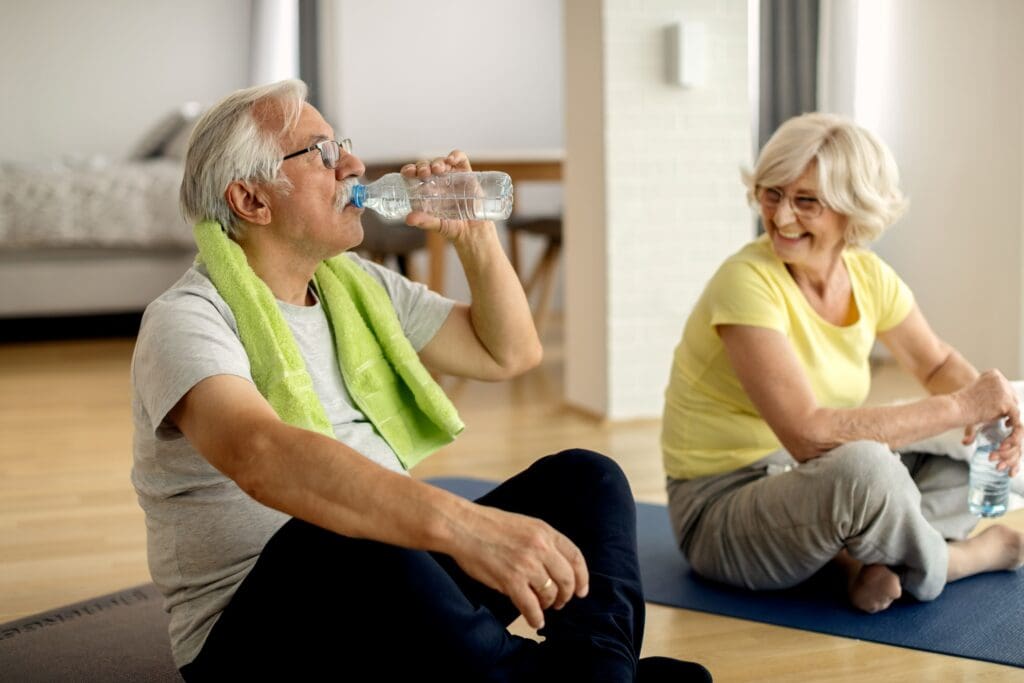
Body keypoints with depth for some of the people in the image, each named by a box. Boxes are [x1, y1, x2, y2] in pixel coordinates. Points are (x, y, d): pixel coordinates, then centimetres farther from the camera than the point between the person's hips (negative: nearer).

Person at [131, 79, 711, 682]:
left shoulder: (357, 286, 13)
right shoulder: (188, 319, -12)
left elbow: (510, 352, 20)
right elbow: (261, 458, -34)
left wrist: (475, 236, 4)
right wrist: (460, 524, -46)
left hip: (399, 587, 8)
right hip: (257, 626, -7)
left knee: (584, 479, -6)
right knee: (345, 543, -38)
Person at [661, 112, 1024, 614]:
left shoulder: (868, 276, -1)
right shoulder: (747, 283, -22)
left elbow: (937, 364, 15)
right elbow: (808, 434, -31)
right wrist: (959, 407, -25)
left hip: (805, 481, 8)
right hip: (720, 510, -8)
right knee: (862, 465, -36)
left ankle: (856, 558, -13)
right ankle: (944, 563, -6)